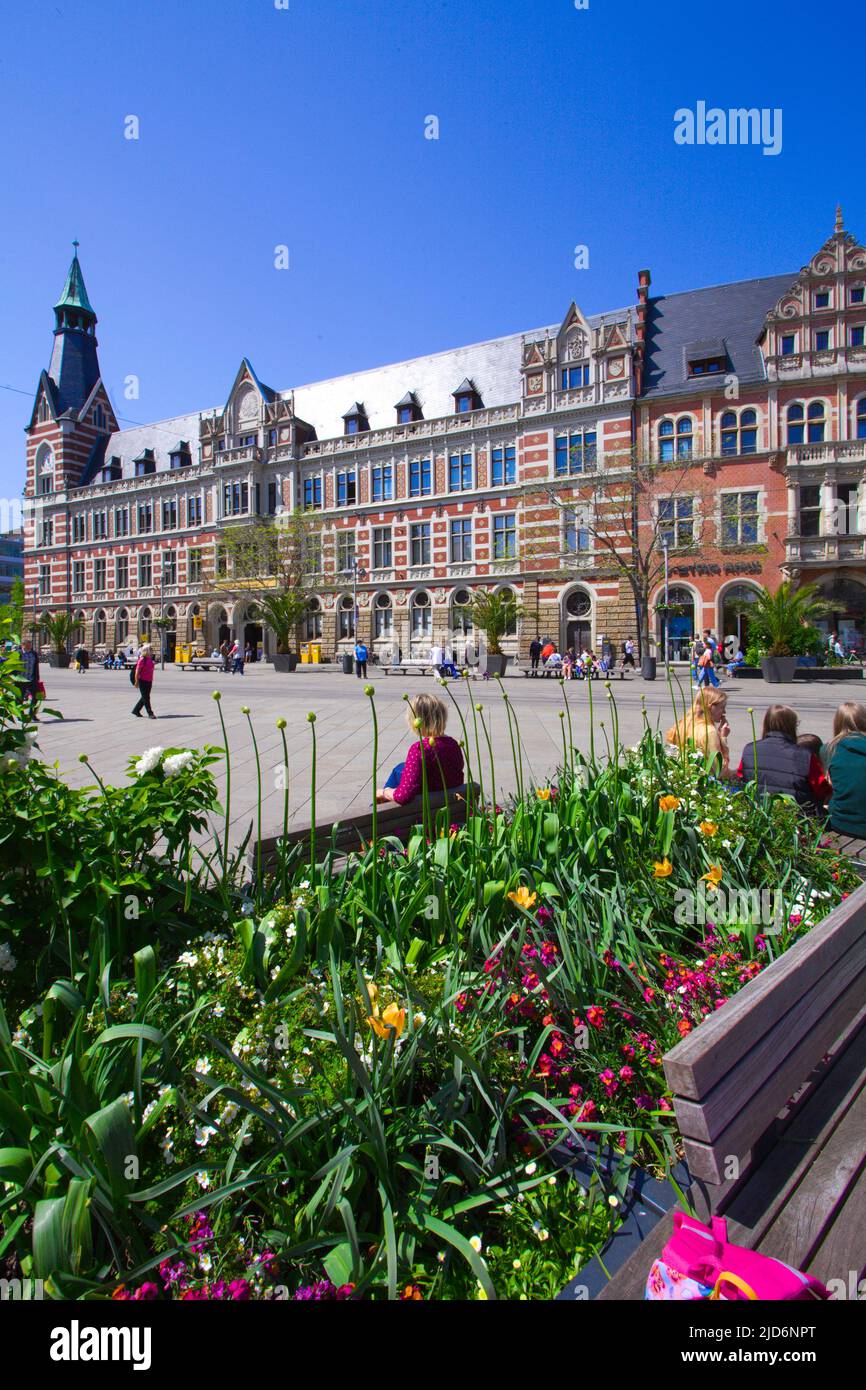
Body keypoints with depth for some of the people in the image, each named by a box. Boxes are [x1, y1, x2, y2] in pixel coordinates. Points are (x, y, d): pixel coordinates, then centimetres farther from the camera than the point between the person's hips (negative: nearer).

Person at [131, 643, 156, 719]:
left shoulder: (150, 659, 10)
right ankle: (150, 713, -1)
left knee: (145, 697, 14)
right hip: (143, 681, -9)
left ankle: (136, 711, 26)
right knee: (145, 698, -3)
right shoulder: (142, 659, -15)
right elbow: (137, 671, -15)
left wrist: (151, 681, 20)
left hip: (148, 681, 9)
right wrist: (136, 682, -15)